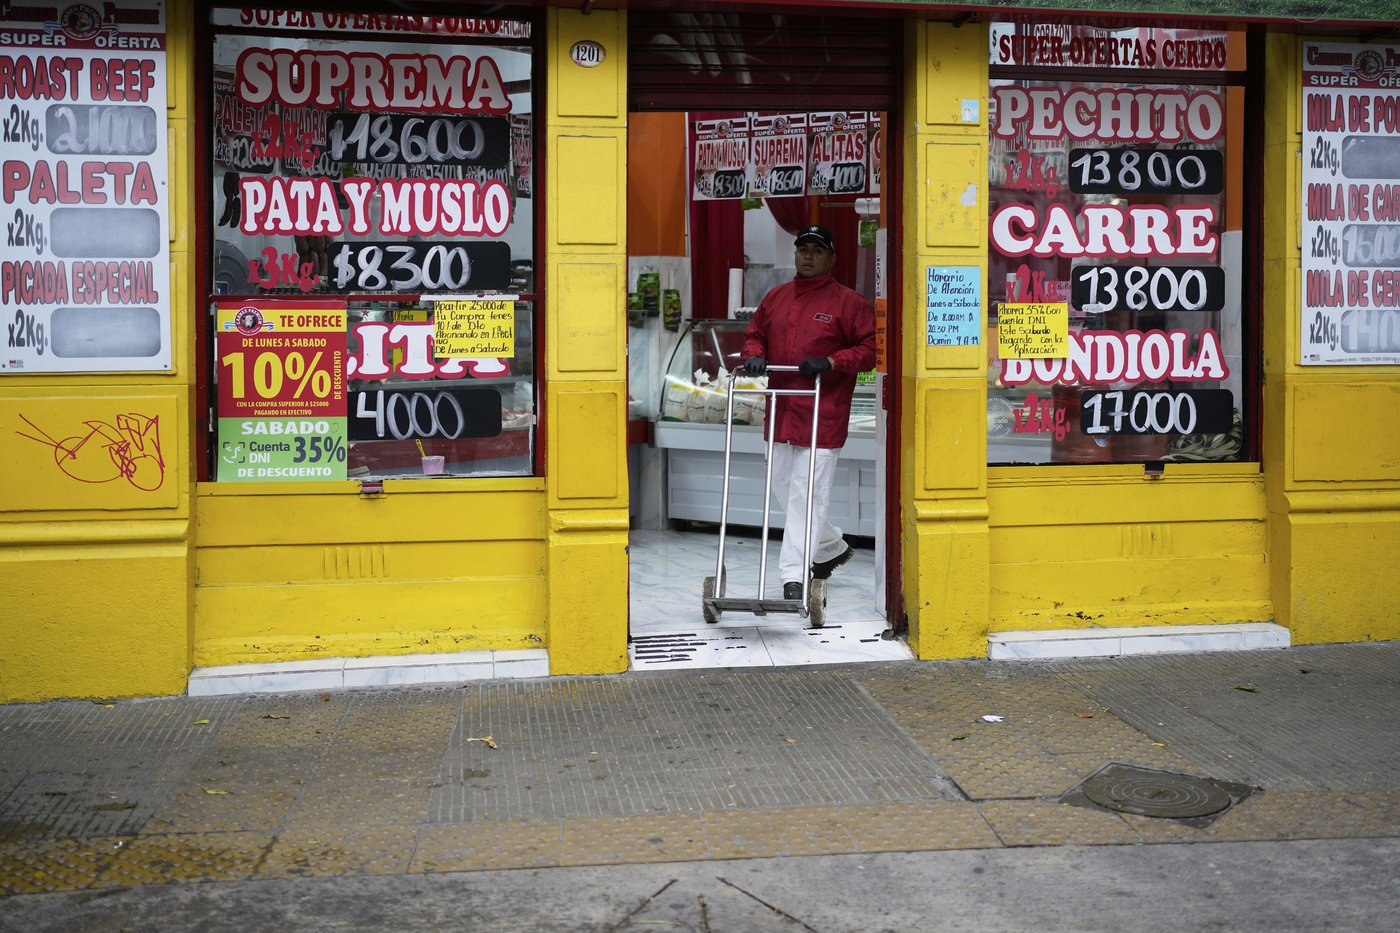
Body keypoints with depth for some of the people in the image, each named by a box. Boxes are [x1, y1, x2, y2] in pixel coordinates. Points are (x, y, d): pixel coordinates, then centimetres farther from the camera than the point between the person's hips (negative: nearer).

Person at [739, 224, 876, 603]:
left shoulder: (848, 302, -3)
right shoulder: (775, 298, 12)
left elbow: (870, 348, -5)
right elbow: (754, 334, 22)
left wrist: (830, 362, -18)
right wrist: (755, 355, -1)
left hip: (823, 415, -6)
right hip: (780, 411, 6)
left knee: (807, 495, -8)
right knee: (783, 490, 14)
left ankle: (794, 577, -5)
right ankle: (833, 548, 34)